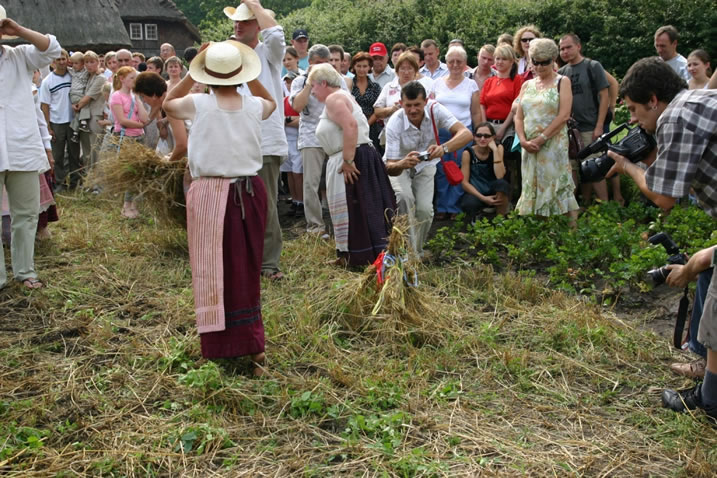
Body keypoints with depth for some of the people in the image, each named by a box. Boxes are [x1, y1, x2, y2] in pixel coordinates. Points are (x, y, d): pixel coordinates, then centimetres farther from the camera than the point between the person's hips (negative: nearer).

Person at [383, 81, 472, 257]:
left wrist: (444, 148, -58)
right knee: (405, 197, -30)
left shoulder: (434, 110, -28)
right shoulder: (394, 124, -32)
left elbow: (466, 133, -39)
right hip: (399, 165, -2)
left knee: (425, 209, -15)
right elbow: (390, 168, -35)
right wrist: (401, 164, -59)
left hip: (425, 165, 2)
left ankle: (417, 251, 10)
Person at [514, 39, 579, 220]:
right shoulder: (527, 85, 17)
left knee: (557, 187, -9)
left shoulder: (562, 82, 4)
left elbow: (564, 116, -8)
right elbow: (519, 117, 11)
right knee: (533, 189, 5)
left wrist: (541, 139, -14)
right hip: (530, 148, 5)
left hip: (554, 145, -5)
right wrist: (523, 140, -7)